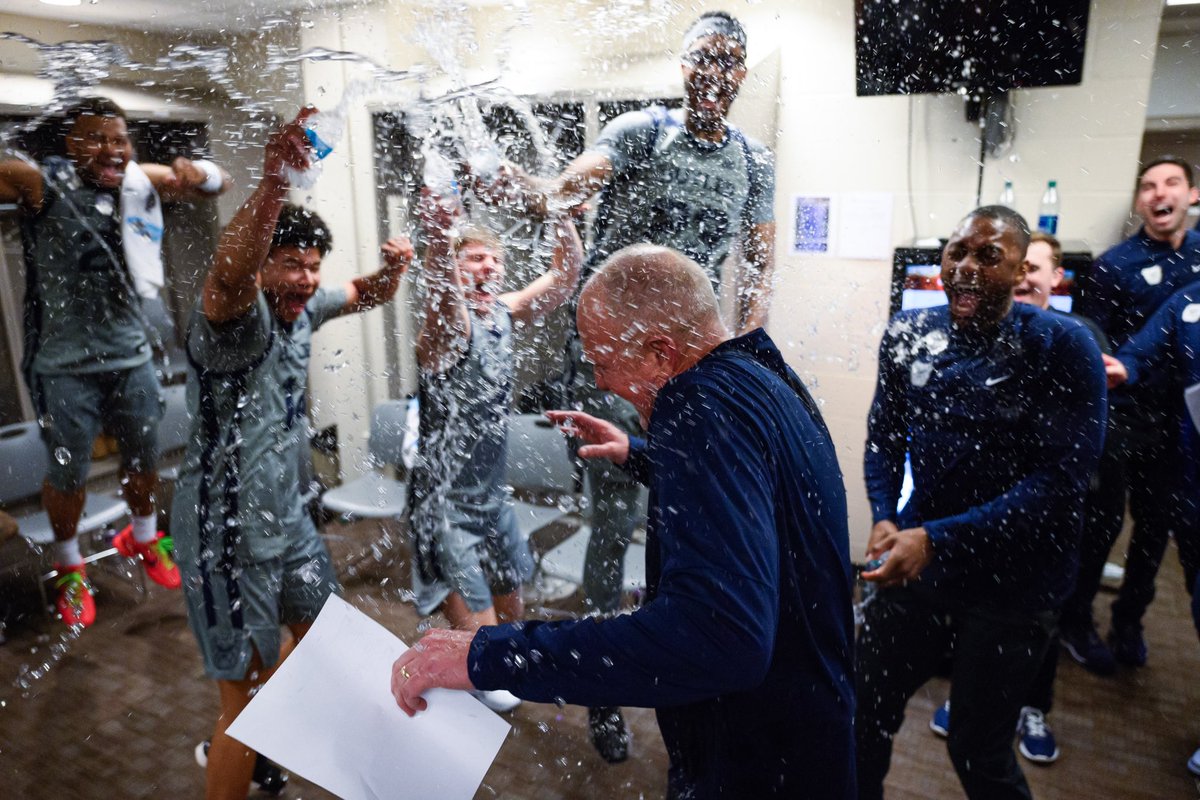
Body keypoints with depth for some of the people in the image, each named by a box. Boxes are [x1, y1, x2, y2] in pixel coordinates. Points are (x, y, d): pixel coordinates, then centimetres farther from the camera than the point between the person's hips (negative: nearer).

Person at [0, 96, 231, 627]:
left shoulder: (142, 181, -1)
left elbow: (219, 183, 5)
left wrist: (196, 171, -17)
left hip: (132, 356, 4)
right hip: (65, 365, -3)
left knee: (143, 461, 19)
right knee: (68, 475, 10)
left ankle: (143, 539, 47)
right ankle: (68, 567, 36)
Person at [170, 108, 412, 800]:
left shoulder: (304, 309, 1)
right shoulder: (235, 317, -22)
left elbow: (369, 294, 14)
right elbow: (230, 276, -46)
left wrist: (394, 268, -10)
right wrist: (274, 184, -60)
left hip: (288, 517, 9)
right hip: (228, 535, -9)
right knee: (245, 695, 1)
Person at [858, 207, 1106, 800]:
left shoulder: (1063, 346, -14)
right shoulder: (908, 334, -2)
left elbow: (1060, 479, -19)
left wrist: (936, 540, -25)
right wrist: (884, 519, -12)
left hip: (1011, 589, -3)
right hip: (913, 567, 4)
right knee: (864, 714, 15)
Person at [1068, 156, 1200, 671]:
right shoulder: (1114, 266, -9)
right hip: (1123, 416, -5)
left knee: (1158, 524, 15)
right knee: (1105, 520, 3)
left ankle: (1129, 620, 33)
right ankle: (1075, 619, 21)